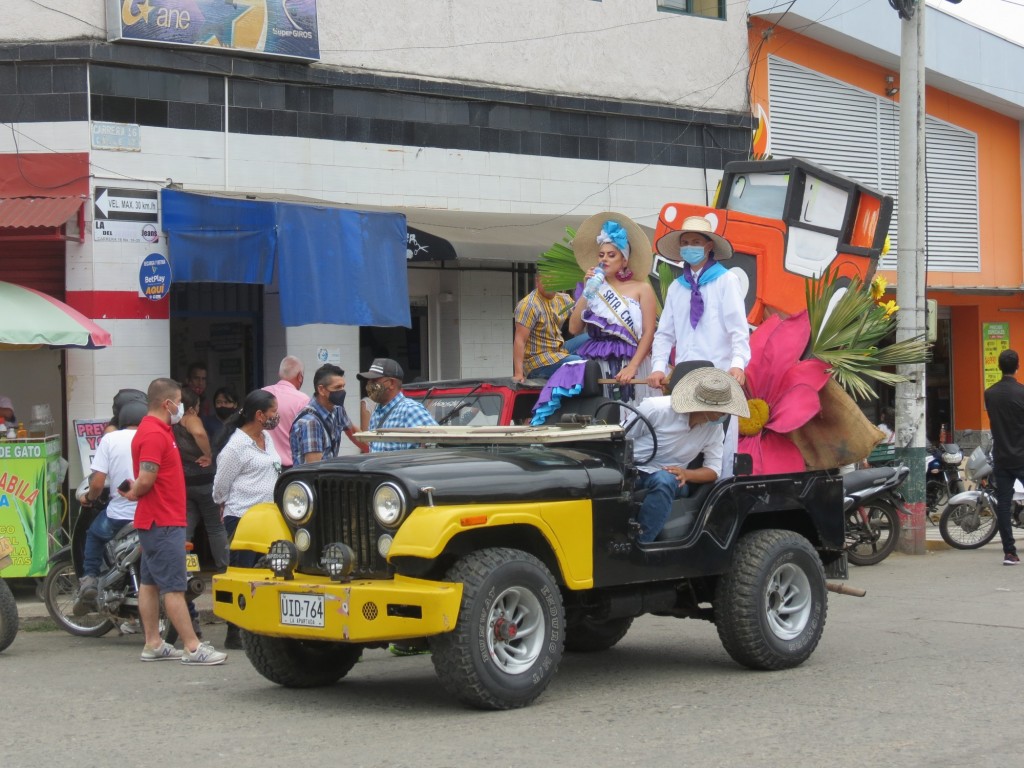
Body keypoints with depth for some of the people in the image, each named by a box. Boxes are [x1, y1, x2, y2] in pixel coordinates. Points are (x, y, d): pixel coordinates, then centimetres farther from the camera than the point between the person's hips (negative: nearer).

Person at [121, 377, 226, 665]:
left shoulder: (158, 429, 16)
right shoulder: (154, 434, -18)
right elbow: (146, 479, -24)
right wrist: (134, 494, -6)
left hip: (158, 520, 11)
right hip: (163, 522, -11)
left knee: (150, 582, 12)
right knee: (174, 587, -9)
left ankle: (153, 645, 17)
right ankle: (193, 648, -9)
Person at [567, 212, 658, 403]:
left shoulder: (642, 288, 5)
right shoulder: (595, 288, 14)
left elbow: (648, 333, -2)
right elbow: (574, 329, 5)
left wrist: (632, 367, -14)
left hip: (629, 363, -3)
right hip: (596, 365, 3)